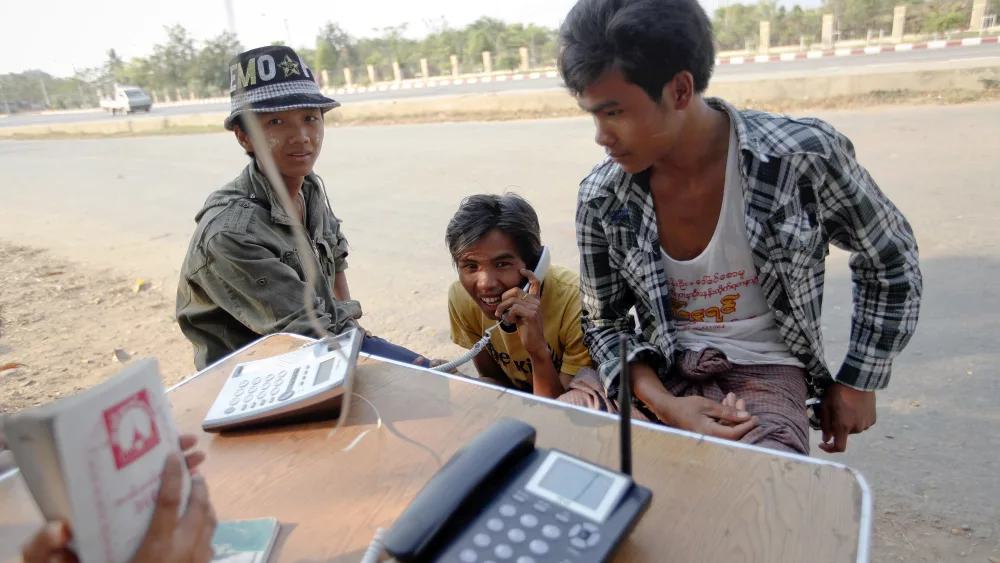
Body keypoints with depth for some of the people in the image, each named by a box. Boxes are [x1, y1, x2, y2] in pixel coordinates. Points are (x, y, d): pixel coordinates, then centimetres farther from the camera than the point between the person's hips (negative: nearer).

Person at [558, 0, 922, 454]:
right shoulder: (601, 199, -10)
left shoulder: (804, 156, -16)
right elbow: (603, 323, 1)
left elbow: (891, 262, 3)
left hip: (766, 370, -2)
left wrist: (859, 382, 5)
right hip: (665, 376, 3)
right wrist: (665, 406, -15)